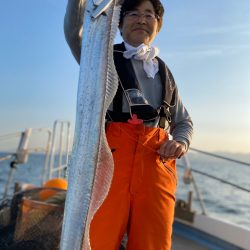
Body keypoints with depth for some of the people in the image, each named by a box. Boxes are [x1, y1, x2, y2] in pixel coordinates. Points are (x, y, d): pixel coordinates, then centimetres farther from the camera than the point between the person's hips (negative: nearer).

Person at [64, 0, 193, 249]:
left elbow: (184, 121, 29)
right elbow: (73, 30, -3)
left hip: (156, 163, 3)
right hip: (111, 156, -3)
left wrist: (180, 142, 6)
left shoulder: (164, 73, 26)